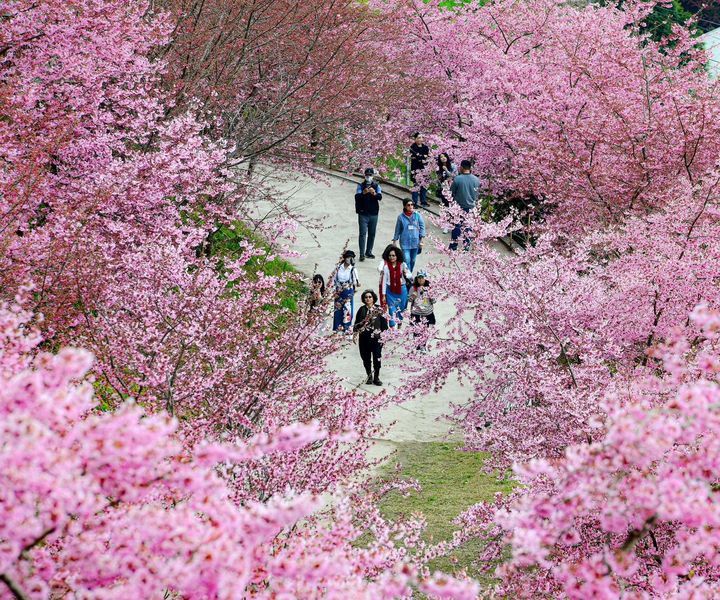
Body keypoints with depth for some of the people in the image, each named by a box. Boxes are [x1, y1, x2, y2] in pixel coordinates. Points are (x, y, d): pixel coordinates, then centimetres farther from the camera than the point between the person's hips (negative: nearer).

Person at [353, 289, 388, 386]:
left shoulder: (379, 309, 0)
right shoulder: (361, 310, 5)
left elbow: (384, 323, 2)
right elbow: (357, 323, 9)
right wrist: (355, 334, 3)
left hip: (376, 338, -2)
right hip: (364, 338, 2)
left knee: (377, 358, -4)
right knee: (366, 358, 7)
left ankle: (376, 377, 9)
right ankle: (369, 376, 21)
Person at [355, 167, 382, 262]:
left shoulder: (376, 186, 6)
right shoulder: (360, 185, 2)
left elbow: (380, 197, -9)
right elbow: (357, 197, -12)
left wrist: (374, 193, -31)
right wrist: (363, 193, -33)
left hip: (373, 214, 3)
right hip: (363, 214, -3)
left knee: (372, 234, 9)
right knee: (363, 234, -7)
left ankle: (369, 252, 20)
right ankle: (362, 254, -9)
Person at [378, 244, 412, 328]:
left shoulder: (402, 265, -5)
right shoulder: (386, 266, -9)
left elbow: (410, 275, 5)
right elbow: (384, 281, -4)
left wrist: (406, 274, -19)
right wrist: (383, 295, -4)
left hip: (401, 289, 2)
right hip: (390, 290, -2)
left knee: (401, 309, 15)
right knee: (392, 310, -5)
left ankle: (400, 325, 35)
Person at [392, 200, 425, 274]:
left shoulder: (417, 215, -2)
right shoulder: (401, 217, -3)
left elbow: (422, 226, 3)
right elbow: (397, 230, 6)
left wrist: (421, 239, -1)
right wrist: (395, 241, 10)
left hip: (415, 242, 2)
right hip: (405, 242, -2)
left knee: (412, 260, 12)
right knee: (407, 260, -13)